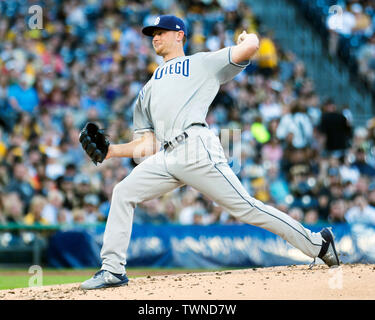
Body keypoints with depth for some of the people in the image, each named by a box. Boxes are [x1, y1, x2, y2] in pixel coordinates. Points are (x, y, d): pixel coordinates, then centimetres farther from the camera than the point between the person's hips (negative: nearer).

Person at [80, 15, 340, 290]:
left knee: (246, 208, -10)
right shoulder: (148, 90, 33)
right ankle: (113, 270, -3)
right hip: (166, 158, 6)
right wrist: (111, 150, 15)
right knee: (123, 193, -6)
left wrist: (248, 37, 23)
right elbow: (147, 146, 26)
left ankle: (317, 243, -1)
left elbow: (250, 47, 1)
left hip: (196, 148, -6)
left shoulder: (203, 63, 16)